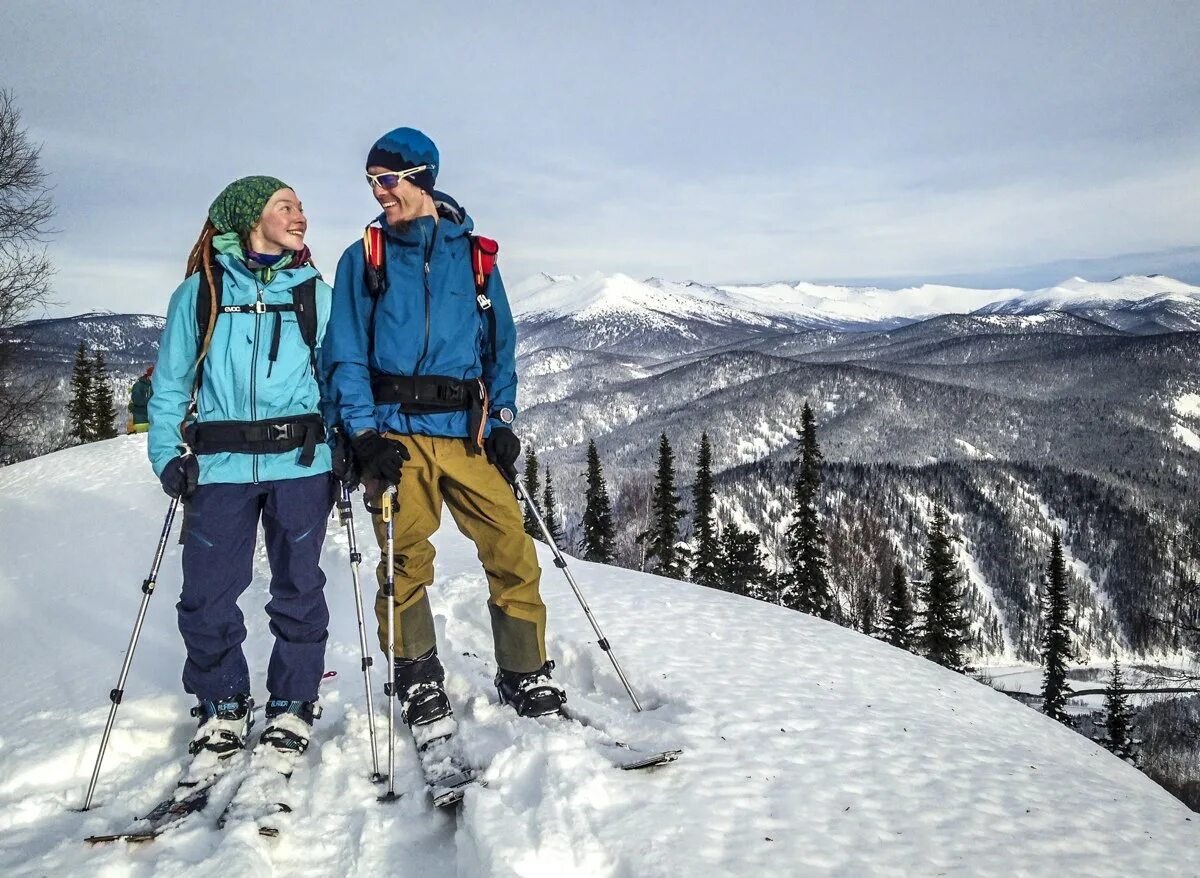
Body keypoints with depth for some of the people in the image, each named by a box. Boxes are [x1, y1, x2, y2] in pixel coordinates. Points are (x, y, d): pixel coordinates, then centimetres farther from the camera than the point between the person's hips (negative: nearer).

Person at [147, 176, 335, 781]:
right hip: (220, 465, 0)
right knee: (207, 594, 0)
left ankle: (292, 706, 21)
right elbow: (170, 384, 10)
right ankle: (222, 709, 20)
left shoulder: (316, 294, 11)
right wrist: (168, 456, -1)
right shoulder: (199, 293, 8)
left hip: (301, 463, 1)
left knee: (299, 589, 4)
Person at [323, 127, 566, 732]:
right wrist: (365, 435, -9)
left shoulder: (474, 255, 13)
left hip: (468, 433, 1)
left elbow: (500, 346, 14)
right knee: (405, 561, -3)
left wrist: (502, 421, 3)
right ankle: (418, 683, 16)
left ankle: (525, 677, 13)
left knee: (513, 552, -3)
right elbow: (345, 356, 3)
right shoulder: (364, 258, 9)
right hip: (397, 433, -1)